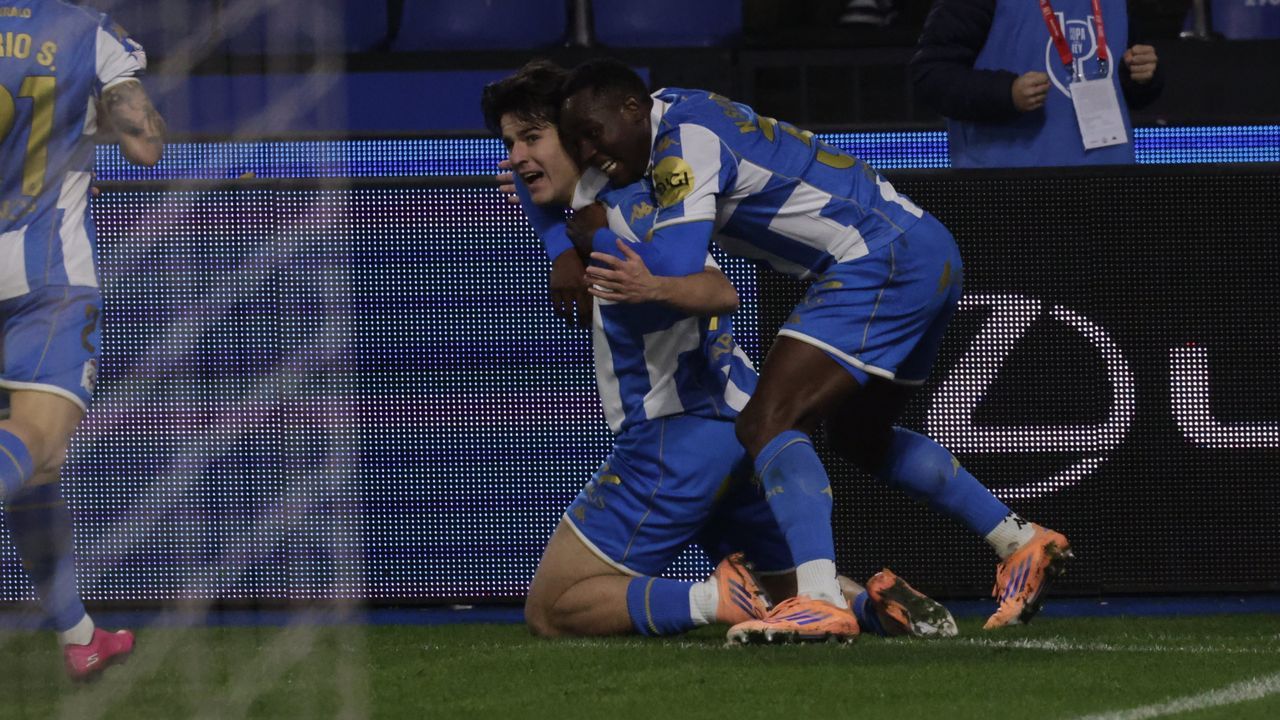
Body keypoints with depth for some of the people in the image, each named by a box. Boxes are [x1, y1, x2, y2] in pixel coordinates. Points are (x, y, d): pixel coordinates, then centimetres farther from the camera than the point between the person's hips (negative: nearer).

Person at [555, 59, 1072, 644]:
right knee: (860, 435, 29)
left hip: (884, 261, -11)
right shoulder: (684, 115, 14)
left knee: (767, 423, -19)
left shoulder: (685, 140, -15)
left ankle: (819, 600, -35)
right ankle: (1022, 544, 34)